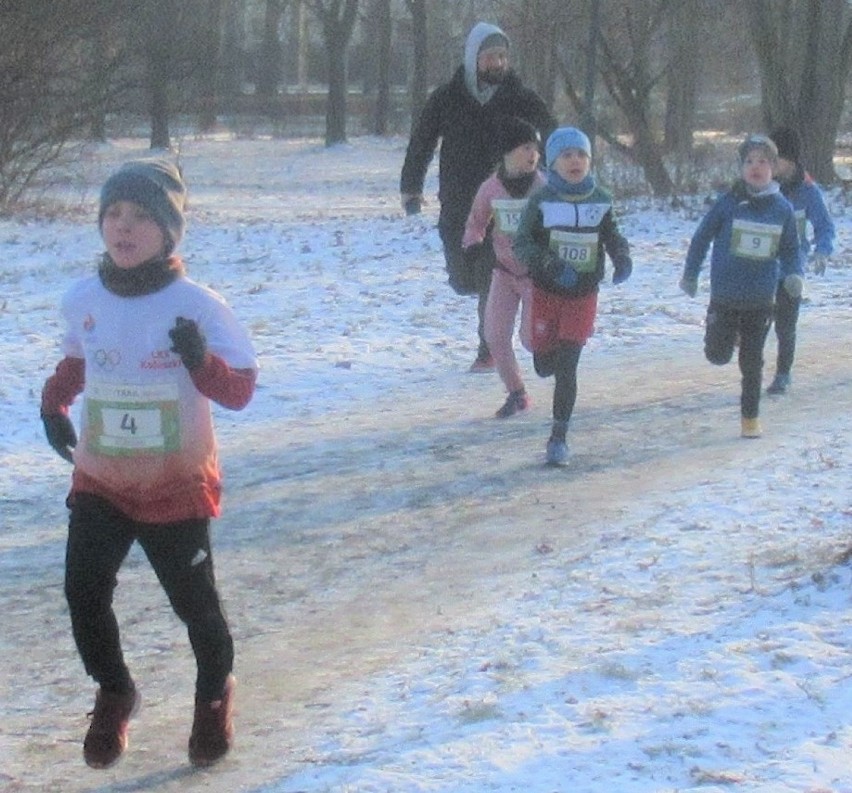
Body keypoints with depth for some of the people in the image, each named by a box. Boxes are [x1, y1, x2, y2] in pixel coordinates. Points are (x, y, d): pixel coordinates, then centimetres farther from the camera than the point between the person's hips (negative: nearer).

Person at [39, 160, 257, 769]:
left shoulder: (197, 306, -15)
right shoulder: (84, 300, -4)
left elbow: (240, 389, -15)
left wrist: (201, 360, -33)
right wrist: (54, 402, 0)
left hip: (178, 489, -3)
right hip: (99, 484, 3)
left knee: (194, 600, 6)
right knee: (84, 592, -6)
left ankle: (215, 691, 36)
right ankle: (113, 693, 22)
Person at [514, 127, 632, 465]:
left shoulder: (600, 199, -1)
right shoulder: (542, 200, -9)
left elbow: (613, 235, 10)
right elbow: (522, 243, -11)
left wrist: (622, 258, -11)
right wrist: (550, 264, -28)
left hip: (584, 295, 0)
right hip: (546, 293, 0)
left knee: (566, 369, -5)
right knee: (544, 364, 8)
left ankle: (558, 438, 4)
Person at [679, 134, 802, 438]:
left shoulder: (782, 208, 0)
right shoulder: (729, 202, -7)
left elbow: (790, 250, 10)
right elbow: (702, 237, 4)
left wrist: (794, 275, -9)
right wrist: (690, 274, 8)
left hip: (761, 299, 2)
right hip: (725, 296, -2)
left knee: (752, 362, 7)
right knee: (718, 356, -2)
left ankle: (750, 417, 20)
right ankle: (718, 330, 33)